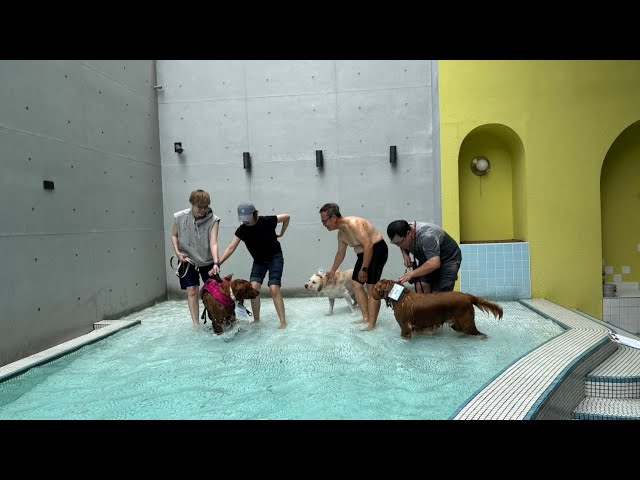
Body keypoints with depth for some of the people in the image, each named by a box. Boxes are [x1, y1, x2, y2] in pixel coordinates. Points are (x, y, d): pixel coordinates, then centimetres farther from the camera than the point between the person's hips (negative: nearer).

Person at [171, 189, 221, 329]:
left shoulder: (213, 220, -19)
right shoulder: (180, 217, -14)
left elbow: (213, 243, -27)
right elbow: (174, 235, 3)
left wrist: (216, 263, -38)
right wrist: (177, 252, -12)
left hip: (207, 261, 0)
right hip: (187, 260, 1)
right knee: (192, 291, -1)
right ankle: (196, 324, 7)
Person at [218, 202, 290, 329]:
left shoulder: (267, 221, -20)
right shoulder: (241, 230, -10)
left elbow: (287, 217, -6)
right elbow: (231, 248, -15)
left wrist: (281, 234, 0)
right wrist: (218, 264, -25)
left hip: (275, 258, -4)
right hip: (259, 260, 4)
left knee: (274, 289, -15)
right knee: (254, 287, -11)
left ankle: (283, 322, -9)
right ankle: (256, 320, 6)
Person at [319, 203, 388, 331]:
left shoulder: (353, 223, -24)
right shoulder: (341, 234, 6)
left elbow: (368, 245, -29)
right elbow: (340, 253, 23)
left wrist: (364, 269, -28)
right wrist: (333, 271, 31)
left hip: (377, 249, -10)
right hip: (364, 253, 10)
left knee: (371, 287, -11)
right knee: (356, 283, 8)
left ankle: (372, 324, -8)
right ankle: (366, 318, 14)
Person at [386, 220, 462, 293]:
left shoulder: (426, 235, -35)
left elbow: (434, 263, -42)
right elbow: (403, 247, 11)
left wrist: (411, 274, -41)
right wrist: (405, 255, -9)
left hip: (448, 258, -7)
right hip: (427, 258, 7)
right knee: (421, 285, -10)